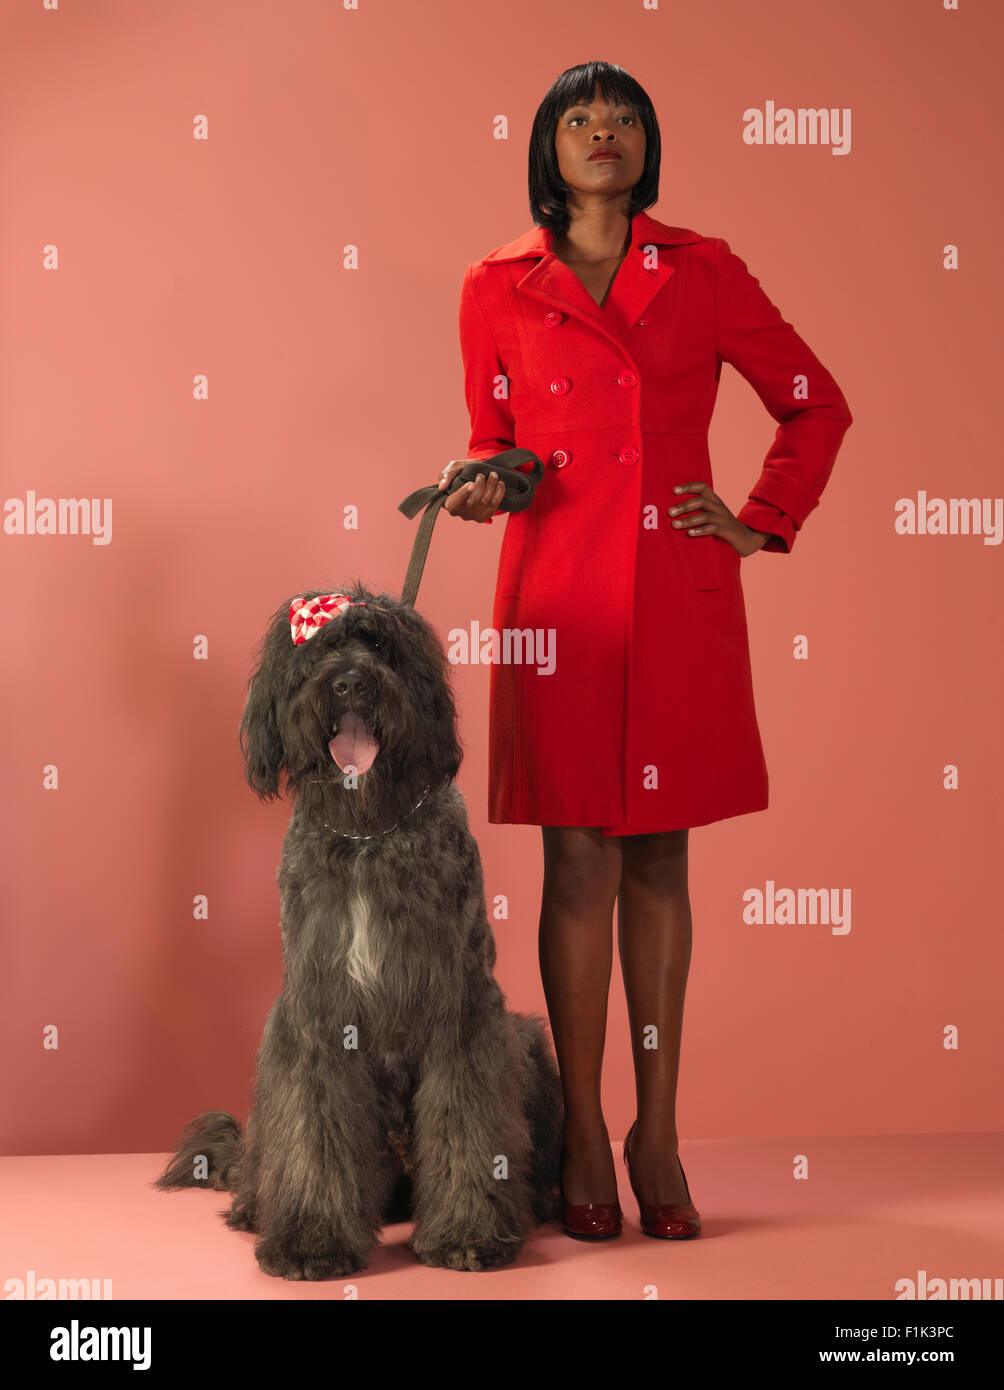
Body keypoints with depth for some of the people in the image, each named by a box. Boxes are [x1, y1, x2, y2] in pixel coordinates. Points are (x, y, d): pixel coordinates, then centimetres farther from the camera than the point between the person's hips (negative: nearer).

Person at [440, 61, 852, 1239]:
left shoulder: (703, 272, 7)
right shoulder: (498, 287, 7)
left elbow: (817, 403, 14)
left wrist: (762, 525, 7)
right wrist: (483, 485, -7)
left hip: (680, 598, 1)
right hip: (558, 594, -1)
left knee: (658, 860, 6)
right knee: (580, 860, 0)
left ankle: (657, 1132, 14)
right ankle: (583, 1134, 12)